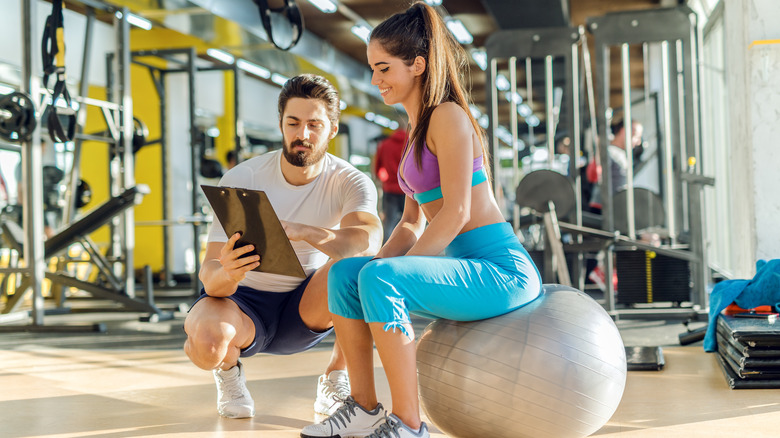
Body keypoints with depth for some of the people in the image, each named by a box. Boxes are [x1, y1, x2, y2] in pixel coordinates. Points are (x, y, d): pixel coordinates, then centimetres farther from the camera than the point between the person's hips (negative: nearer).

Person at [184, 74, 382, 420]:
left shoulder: (350, 182, -14)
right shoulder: (241, 180, -17)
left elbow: (369, 238, -38)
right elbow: (209, 272, -23)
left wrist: (302, 231, -55)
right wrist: (226, 275, -48)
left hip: (305, 307, 1)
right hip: (242, 301, -1)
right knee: (205, 342, -37)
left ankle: (336, 380, -8)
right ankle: (228, 368, 5)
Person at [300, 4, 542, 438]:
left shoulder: (448, 117, -10)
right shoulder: (418, 129, 19)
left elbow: (456, 213, -18)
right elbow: (412, 222, 19)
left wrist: (386, 270, -17)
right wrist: (375, 265, 2)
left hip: (503, 270, -9)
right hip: (467, 268, 9)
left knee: (382, 280, -28)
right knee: (345, 273, 0)